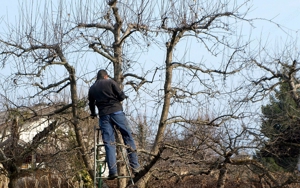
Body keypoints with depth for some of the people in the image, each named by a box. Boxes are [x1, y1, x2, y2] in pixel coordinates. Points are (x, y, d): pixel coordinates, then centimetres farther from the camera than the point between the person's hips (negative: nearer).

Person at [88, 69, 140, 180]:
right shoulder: (110, 82, 6)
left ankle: (112, 171, -10)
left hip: (103, 115, 3)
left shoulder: (92, 88, 17)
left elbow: (91, 103, 26)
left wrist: (93, 114, 46)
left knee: (109, 143, 1)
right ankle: (135, 166, -4)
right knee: (128, 137, 3)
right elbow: (122, 96, -1)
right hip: (116, 111, -3)